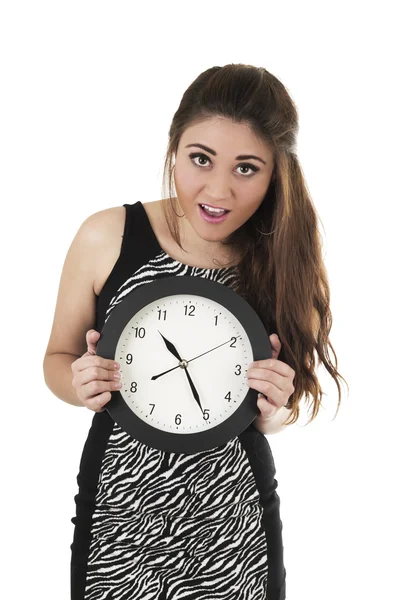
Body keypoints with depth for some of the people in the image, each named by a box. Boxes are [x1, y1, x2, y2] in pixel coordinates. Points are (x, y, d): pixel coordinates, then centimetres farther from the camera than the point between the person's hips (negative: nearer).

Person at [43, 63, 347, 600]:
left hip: (235, 516, 1)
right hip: (120, 508, -1)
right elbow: (57, 358, 2)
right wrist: (79, 385, -19)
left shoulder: (286, 262, -8)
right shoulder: (106, 236, -13)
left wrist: (273, 413, -17)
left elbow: (278, 415, 5)